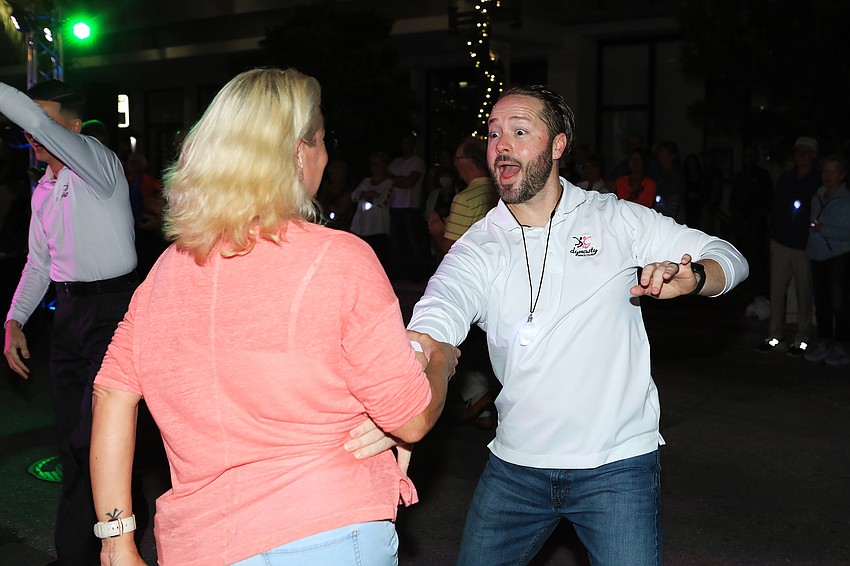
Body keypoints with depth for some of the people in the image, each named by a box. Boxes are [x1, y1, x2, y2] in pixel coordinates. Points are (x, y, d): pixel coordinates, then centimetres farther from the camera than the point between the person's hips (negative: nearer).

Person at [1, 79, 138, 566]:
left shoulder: (98, 163, -9)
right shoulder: (44, 190, 15)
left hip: (113, 308, -8)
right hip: (68, 311, 8)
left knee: (92, 441, -10)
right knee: (72, 439, 13)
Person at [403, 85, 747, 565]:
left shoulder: (616, 219, -1)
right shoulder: (478, 248, -2)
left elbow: (728, 257, 1)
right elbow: (433, 321, -20)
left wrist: (689, 277, -24)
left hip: (618, 467, -2)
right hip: (515, 467, 2)